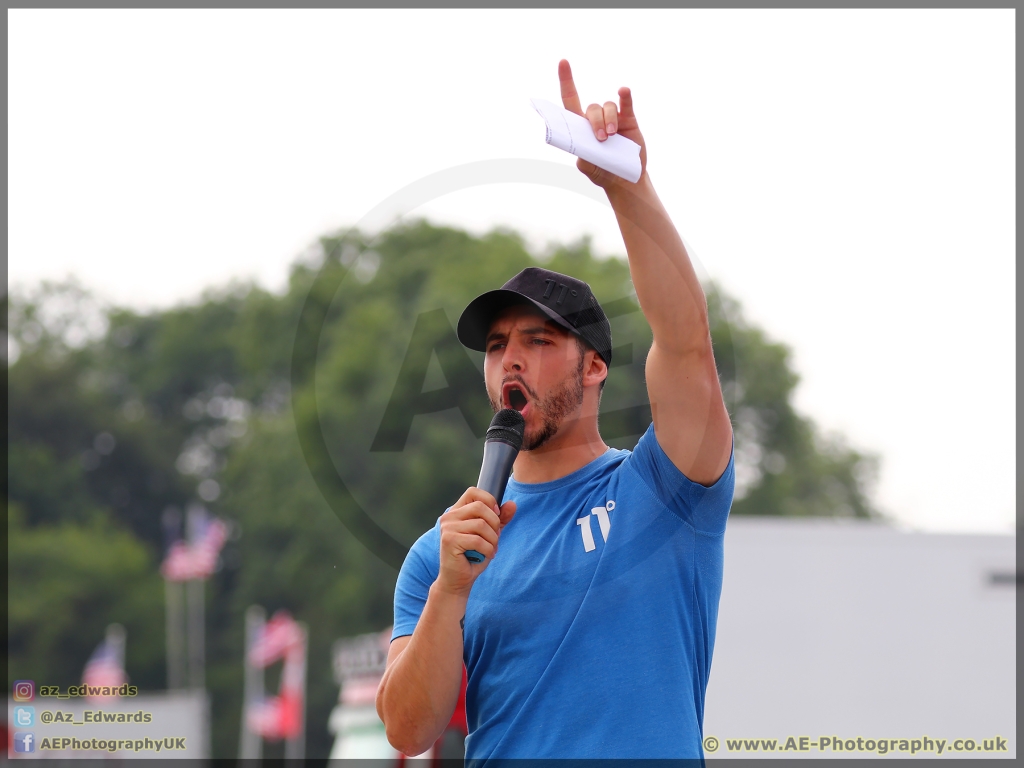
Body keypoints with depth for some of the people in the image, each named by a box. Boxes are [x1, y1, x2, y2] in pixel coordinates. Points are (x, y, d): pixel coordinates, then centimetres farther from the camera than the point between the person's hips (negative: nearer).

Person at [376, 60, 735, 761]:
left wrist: (627, 185, -17)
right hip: (499, 756, 2)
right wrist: (451, 589, -10)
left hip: (655, 754, -2)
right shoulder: (439, 551, 12)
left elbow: (686, 340, -8)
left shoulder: (659, 489, 6)